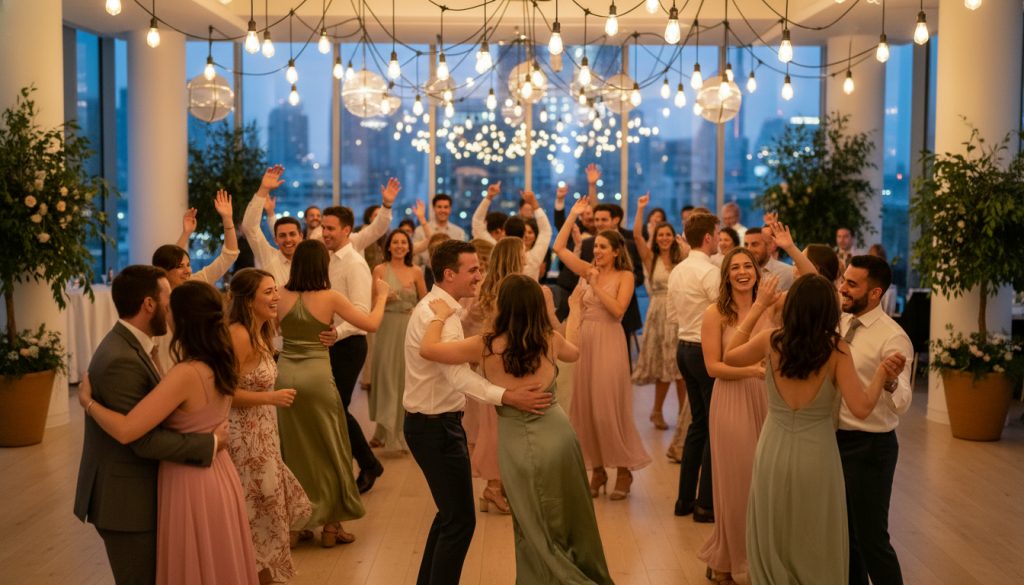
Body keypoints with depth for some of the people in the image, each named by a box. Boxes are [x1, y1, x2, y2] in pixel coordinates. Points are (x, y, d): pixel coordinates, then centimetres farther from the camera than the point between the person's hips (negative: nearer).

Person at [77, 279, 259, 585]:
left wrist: (87, 400, -13)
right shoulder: (218, 365, -1)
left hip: (190, 483, -8)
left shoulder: (186, 375, -27)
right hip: (218, 474, 8)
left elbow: (125, 430, -28)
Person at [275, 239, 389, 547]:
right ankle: (330, 524, 16)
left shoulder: (282, 296, 0)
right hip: (317, 375, -3)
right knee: (328, 450, 10)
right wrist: (382, 296, 10)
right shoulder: (330, 298, -8)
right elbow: (372, 324, -6)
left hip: (284, 374, 3)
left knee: (292, 449, 15)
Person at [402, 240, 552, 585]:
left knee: (451, 514, 20)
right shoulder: (438, 314, -22)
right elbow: (459, 375, -35)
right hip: (435, 427, -11)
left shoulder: (434, 307, 11)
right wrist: (508, 396, -45)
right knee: (460, 521, -5)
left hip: (436, 423, 11)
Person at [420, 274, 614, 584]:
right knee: (571, 521, 24)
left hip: (522, 444, -4)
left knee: (539, 534, 13)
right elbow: (574, 351, 22)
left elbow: (427, 349, -12)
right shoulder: (550, 339, -2)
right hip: (560, 433, 4)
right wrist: (575, 309, 37)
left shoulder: (486, 346, -14)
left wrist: (440, 315, 6)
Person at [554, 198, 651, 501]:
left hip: (609, 343, -5)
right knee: (585, 406, 7)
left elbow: (618, 310, -15)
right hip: (584, 342, 5)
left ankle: (624, 471, 9)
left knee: (610, 407, -3)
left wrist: (597, 286, -14)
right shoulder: (587, 271, 9)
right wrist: (573, 216, 4)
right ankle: (597, 470, 17)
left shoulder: (624, 276, -3)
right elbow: (558, 247, 6)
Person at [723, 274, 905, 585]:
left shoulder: (771, 340, -8)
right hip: (816, 455, -2)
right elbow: (861, 408, -17)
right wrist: (882, 373, -2)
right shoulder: (836, 349, -13)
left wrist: (758, 306, 12)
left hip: (773, 452, 2)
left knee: (772, 545, 19)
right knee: (816, 550, 16)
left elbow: (730, 356, 11)